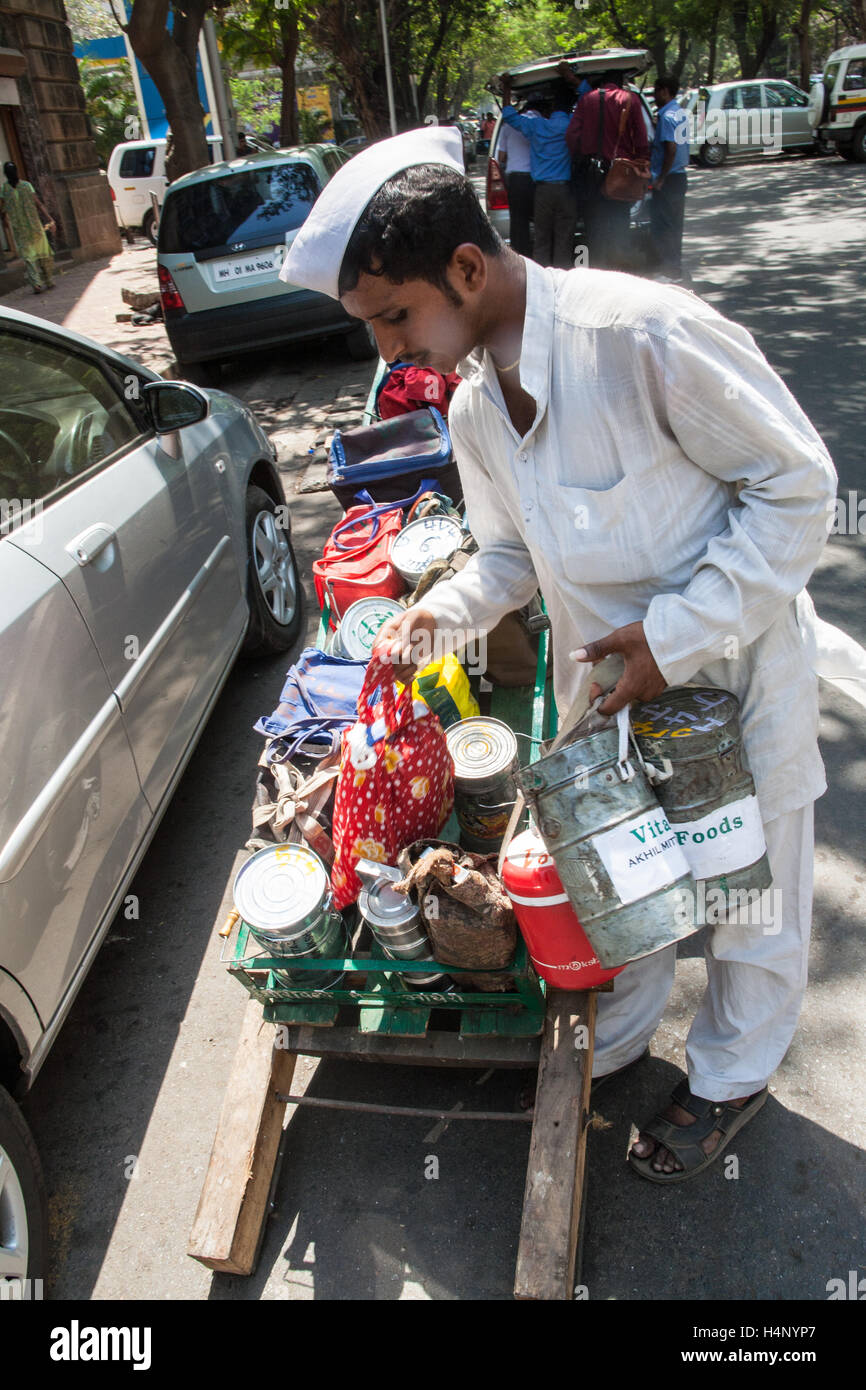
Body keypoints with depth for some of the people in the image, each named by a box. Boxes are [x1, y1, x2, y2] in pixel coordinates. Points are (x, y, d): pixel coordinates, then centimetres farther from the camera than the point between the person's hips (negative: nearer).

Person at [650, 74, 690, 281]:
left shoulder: (667, 116, -16)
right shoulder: (680, 113, 13)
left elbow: (671, 148, -23)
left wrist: (660, 179, -20)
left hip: (668, 179, -10)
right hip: (680, 175, 10)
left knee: (662, 226, -5)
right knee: (674, 224, 15)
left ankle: (669, 270, -3)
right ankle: (675, 268, 22)